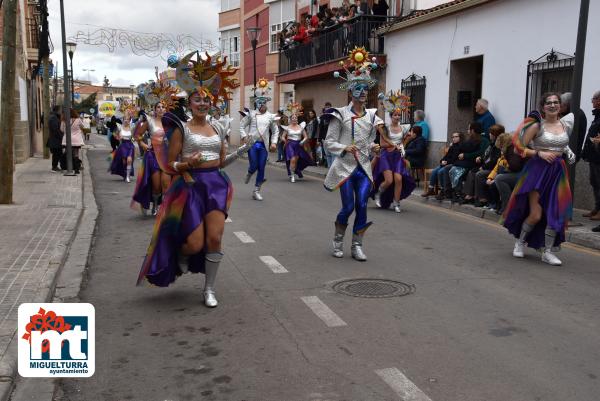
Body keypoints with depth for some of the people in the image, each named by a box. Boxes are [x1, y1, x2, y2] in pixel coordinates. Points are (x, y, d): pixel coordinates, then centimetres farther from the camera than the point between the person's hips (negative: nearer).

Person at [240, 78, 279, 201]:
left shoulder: (270, 116, 5)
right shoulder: (251, 114, 0)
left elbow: (275, 130, 14)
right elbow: (242, 125, 6)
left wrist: (274, 142, 3)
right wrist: (244, 137, -8)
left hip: (263, 145, 2)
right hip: (252, 143, -2)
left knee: (261, 168, 2)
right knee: (254, 166, -8)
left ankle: (257, 191, 13)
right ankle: (249, 174, 32)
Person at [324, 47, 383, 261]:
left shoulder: (371, 115, 9)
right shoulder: (341, 114, -4)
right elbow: (329, 142, -4)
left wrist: (373, 147, -3)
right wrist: (344, 148, -20)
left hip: (364, 167, 4)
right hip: (346, 166, -4)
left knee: (362, 206, -3)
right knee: (348, 207, -3)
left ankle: (357, 245, 10)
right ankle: (337, 241, 21)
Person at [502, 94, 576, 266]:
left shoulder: (566, 126, 8)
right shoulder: (537, 125, -7)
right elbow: (519, 148, -9)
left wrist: (569, 152, 9)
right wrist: (539, 153, -17)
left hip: (558, 171, 5)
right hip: (538, 169, -4)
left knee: (555, 213, 1)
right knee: (535, 214, -5)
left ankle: (548, 251, 13)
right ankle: (520, 241, 22)